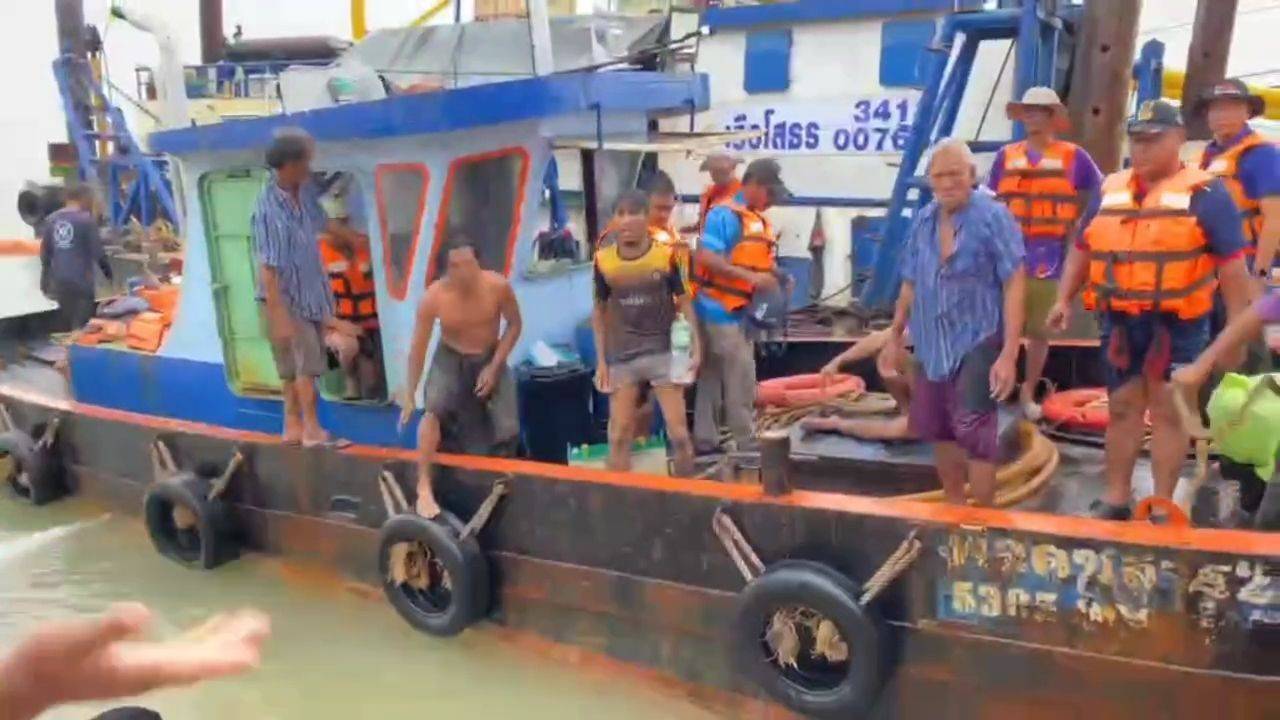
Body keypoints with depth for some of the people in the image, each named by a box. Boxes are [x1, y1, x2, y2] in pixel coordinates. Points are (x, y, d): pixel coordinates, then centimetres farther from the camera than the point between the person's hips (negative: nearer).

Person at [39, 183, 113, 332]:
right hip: (81, 280, -6)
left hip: (59, 281, 6)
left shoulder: (51, 220, 10)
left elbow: (45, 254, 13)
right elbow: (97, 251, -9)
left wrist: (45, 283, 21)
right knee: (82, 327, -4)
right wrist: (109, 273, 6)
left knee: (67, 326, 15)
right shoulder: (86, 219, -8)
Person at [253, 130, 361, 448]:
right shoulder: (269, 209, -24)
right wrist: (279, 317, -26)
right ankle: (312, 430, 5)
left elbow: (323, 222, 20)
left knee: (297, 363, 13)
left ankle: (293, 426, 22)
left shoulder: (304, 192, -1)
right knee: (306, 362, -5)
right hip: (286, 298, -8)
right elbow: (267, 268, -25)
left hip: (310, 293, 8)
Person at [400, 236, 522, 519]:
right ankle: (424, 487, -17)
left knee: (508, 430, -5)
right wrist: (408, 395, -13)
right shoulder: (433, 297, -24)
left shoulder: (497, 286, -24)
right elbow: (418, 347, -15)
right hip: (450, 359, -1)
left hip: (491, 358, 1)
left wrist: (494, 366, -14)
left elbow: (515, 325, -8)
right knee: (433, 411, -27)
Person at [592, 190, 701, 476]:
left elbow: (684, 302, 1)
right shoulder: (604, 260, -3)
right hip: (621, 358, 2)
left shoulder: (666, 255, -8)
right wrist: (601, 360, 5)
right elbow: (600, 311, 7)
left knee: (678, 432, 1)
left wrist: (695, 347, -7)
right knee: (618, 436, 6)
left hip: (663, 352, -1)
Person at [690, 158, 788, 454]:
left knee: (713, 375, 13)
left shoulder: (761, 222, 14)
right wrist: (750, 277, -26)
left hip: (741, 310, 9)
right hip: (719, 308, -9)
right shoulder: (724, 215, -13)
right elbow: (706, 258, -22)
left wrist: (776, 279, 2)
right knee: (741, 375, -4)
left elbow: (761, 263, 22)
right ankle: (746, 443, 6)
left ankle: (705, 440, 21)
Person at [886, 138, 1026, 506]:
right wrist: (896, 335, 17)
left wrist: (1009, 353, -21)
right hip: (932, 344, 6)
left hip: (977, 342, -6)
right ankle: (954, 506, 33)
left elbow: (1015, 284, -16)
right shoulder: (922, 221, 6)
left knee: (974, 432, -8)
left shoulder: (993, 217, -12)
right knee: (937, 430, 15)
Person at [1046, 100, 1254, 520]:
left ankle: (1163, 506, 13)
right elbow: (1083, 249, 17)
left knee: (1167, 411, 2)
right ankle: (1115, 499, 22)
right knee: (1121, 407, 11)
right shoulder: (1110, 190, 11)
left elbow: (1231, 262, -6)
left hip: (1176, 323, -5)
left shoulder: (1204, 193, -4)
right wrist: (1065, 299, 8)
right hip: (1120, 321, 5)